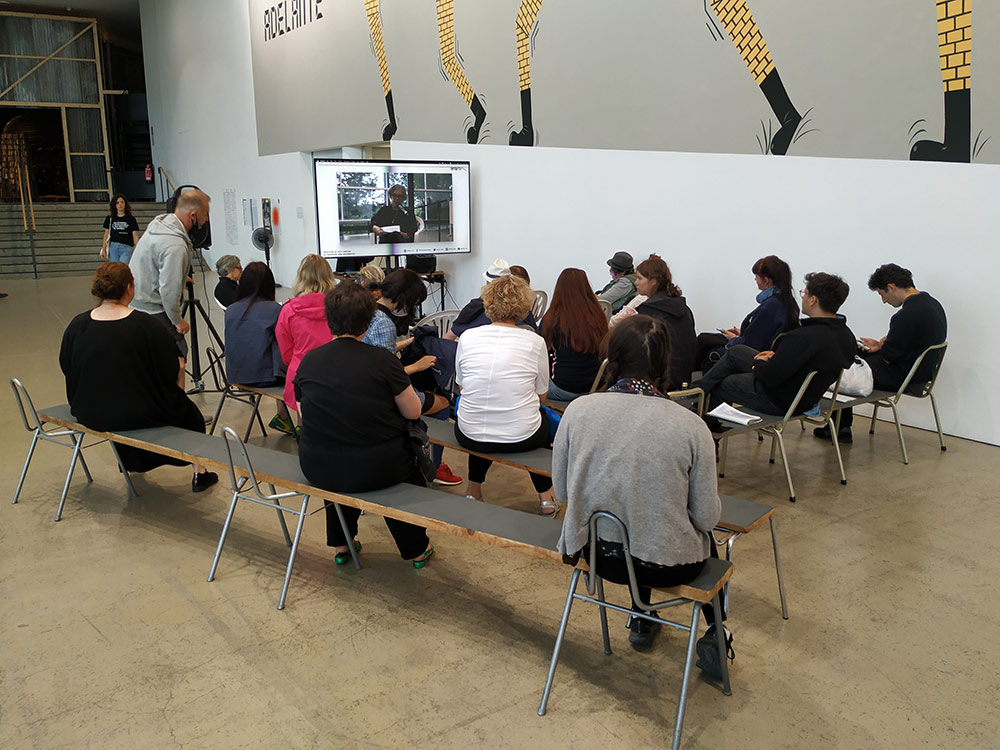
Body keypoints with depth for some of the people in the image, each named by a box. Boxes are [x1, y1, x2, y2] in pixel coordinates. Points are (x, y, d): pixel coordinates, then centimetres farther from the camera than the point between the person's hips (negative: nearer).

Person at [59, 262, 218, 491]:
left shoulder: (76, 326, -7)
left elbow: (67, 369, 6)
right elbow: (171, 371, -13)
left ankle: (132, 463, 53)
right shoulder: (147, 325, -20)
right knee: (189, 412, 21)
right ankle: (200, 473, 25)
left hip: (88, 414, 5)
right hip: (139, 415, -5)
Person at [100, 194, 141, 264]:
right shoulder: (110, 218, 13)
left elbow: (135, 235, 3)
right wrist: (104, 250, 6)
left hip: (126, 248, -3)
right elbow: (106, 234, 13)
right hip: (113, 247, 3)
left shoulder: (131, 219, 7)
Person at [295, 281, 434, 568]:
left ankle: (341, 544, 44)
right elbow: (413, 412, -5)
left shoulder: (308, 361, -2)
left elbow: (304, 416, 11)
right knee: (411, 462, 28)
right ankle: (416, 549, 38)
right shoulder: (382, 360, -13)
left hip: (317, 469, 4)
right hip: (373, 470, -3)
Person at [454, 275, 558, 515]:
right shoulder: (535, 342, -8)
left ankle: (474, 490, 41)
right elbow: (541, 393, 4)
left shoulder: (467, 337, -3)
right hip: (520, 439, -2)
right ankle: (545, 498, 34)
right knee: (543, 415, 31)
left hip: (469, 437, 2)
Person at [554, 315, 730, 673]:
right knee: (705, 537, 34)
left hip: (595, 553, 2)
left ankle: (641, 622, 51)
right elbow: (707, 517, -12)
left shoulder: (578, 409, -15)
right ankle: (715, 638, 40)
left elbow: (561, 491, -3)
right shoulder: (691, 426, -20)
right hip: (668, 565, -2)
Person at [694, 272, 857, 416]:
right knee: (737, 351, 19)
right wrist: (778, 356, 5)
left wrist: (759, 364, -5)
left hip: (781, 400, -9)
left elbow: (770, 377, -27)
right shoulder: (846, 335, -6)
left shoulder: (804, 337, -35)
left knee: (720, 385, 14)